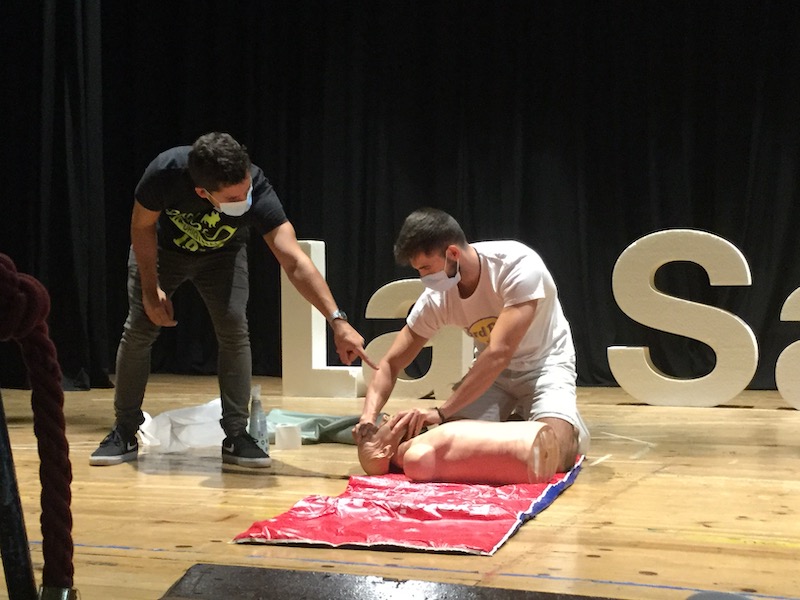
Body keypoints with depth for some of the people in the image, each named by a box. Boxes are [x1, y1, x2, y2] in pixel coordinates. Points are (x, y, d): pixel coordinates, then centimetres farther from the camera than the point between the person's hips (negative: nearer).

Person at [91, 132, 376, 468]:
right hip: (162, 248, 0)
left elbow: (295, 262, -43)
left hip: (222, 253, 0)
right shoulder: (166, 173, -40)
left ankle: (235, 437, -7)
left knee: (234, 328, -17)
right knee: (138, 329, -8)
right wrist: (150, 290, -17)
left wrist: (337, 320, -51)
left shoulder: (257, 192, -39)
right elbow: (142, 227, -18)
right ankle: (125, 434, 7)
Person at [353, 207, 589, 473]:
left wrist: (441, 412, -40)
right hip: (492, 369, 4)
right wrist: (369, 414, -29)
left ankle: (572, 429, 9)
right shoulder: (436, 298, -16)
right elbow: (391, 363, -9)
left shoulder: (519, 266, -32)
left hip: (544, 363, -4)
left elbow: (499, 353, -38)